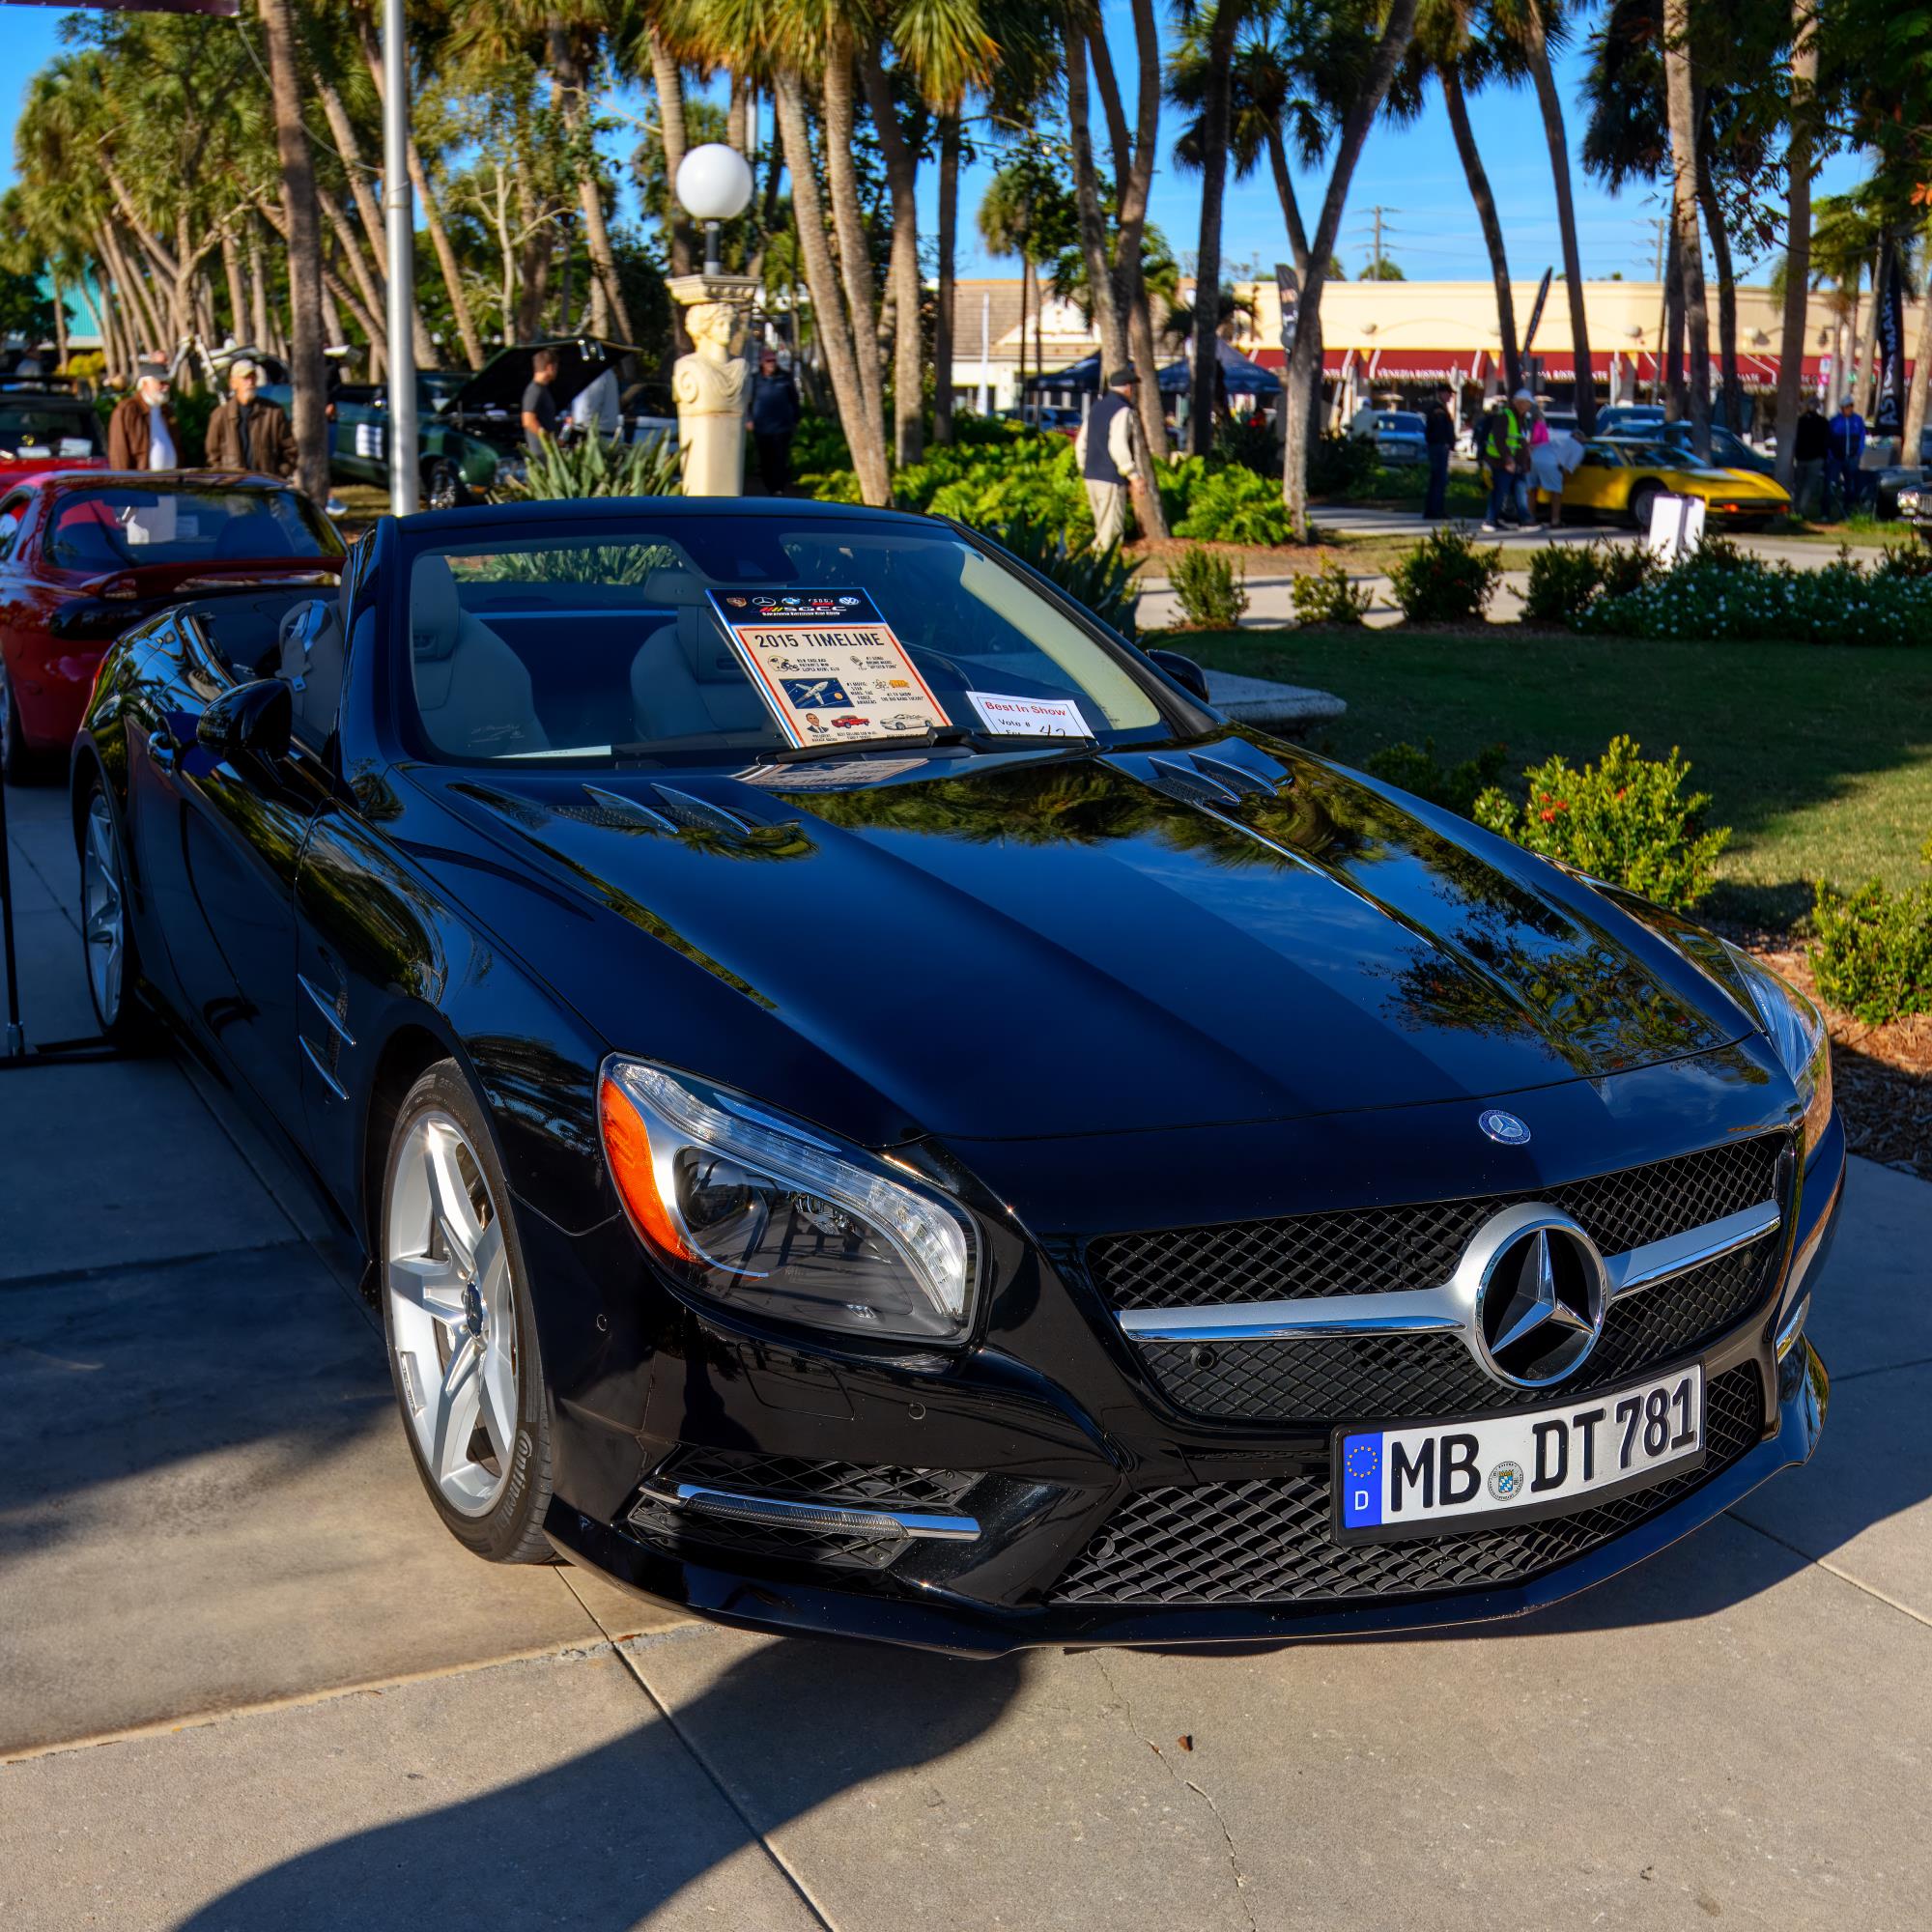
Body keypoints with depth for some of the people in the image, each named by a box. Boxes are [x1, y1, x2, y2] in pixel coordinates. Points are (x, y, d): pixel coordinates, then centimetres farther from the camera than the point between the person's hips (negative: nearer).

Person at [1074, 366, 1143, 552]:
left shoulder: (1096, 407, 14)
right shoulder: (1123, 411, -12)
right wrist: (1133, 475, -16)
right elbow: (1118, 447, -21)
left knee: (1101, 526, 17)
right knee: (1112, 530, -4)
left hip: (1090, 476, 9)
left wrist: (1085, 469, 25)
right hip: (1111, 479, -9)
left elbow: (1081, 443, 17)